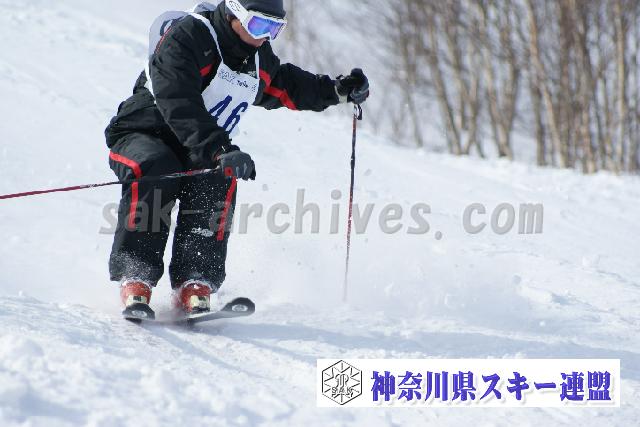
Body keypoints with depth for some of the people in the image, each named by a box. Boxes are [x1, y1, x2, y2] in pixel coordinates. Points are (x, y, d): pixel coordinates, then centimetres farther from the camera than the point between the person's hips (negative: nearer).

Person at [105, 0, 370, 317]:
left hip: (200, 151, 6)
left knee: (219, 181, -28)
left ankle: (195, 285, -35)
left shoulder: (260, 57, 5)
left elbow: (287, 86, 27)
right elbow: (178, 104, -33)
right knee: (154, 174, -38)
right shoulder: (187, 37, -21)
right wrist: (218, 150, -44)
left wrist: (337, 90, 14)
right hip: (143, 134, -6)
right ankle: (135, 281, -37)